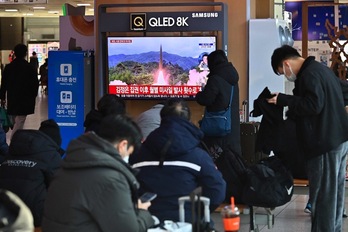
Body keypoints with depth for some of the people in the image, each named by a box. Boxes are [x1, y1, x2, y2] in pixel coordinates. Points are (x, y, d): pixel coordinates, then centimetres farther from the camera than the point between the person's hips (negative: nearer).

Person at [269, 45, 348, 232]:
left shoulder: (309, 74, -15)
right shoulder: (322, 69, 17)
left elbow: (314, 105, -25)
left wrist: (284, 100, -16)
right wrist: (293, 114, 20)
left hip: (325, 143, -10)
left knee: (322, 196, -5)